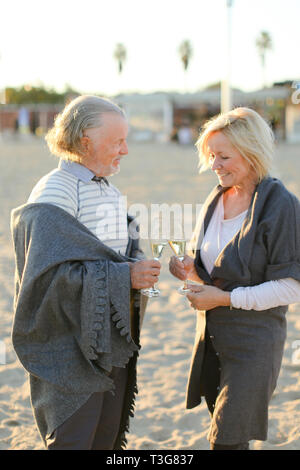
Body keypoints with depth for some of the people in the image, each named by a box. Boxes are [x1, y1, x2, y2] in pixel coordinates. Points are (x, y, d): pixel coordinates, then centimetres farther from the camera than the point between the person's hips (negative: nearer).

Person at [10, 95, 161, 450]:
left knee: (107, 437, 14)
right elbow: (51, 272, -22)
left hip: (113, 338, 8)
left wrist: (138, 266, -3)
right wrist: (123, 275, -24)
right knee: (73, 438, -2)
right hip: (72, 345, -8)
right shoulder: (53, 195, -15)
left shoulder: (110, 191, 13)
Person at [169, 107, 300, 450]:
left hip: (253, 341, -7)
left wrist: (225, 298, -18)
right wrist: (191, 270, -4)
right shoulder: (217, 200, 7)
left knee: (226, 440, -6)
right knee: (223, 432, 15)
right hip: (211, 336, 7)